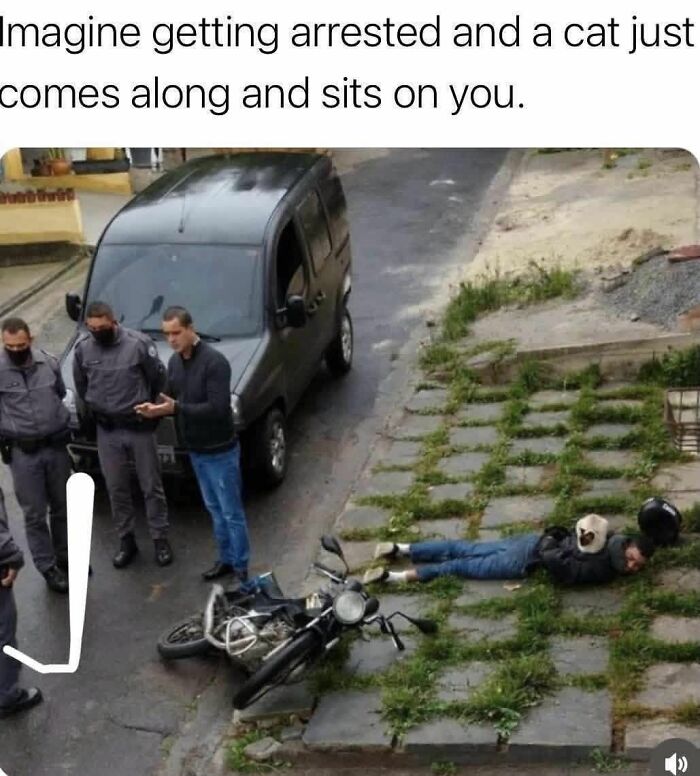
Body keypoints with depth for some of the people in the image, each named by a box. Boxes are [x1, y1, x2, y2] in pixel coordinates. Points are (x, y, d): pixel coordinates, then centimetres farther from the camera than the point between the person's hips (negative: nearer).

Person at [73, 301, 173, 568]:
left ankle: (160, 539, 21)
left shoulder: (138, 343, -17)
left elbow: (158, 378, -3)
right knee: (116, 489, 11)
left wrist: (146, 407, 7)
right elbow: (81, 386, 10)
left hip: (140, 427, -3)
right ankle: (126, 540, 26)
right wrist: (95, 409, 11)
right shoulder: (83, 348, -7)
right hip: (107, 431, 3)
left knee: (151, 486, 8)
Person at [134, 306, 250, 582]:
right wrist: (158, 409, -10)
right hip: (195, 450, 8)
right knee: (214, 509, 19)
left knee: (232, 512, 3)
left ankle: (241, 568, 14)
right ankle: (226, 559, 32)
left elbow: (217, 409, -27)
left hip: (220, 451, -8)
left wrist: (175, 409, -30)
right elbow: (175, 401, 12)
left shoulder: (214, 362, -22)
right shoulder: (175, 362, 4)